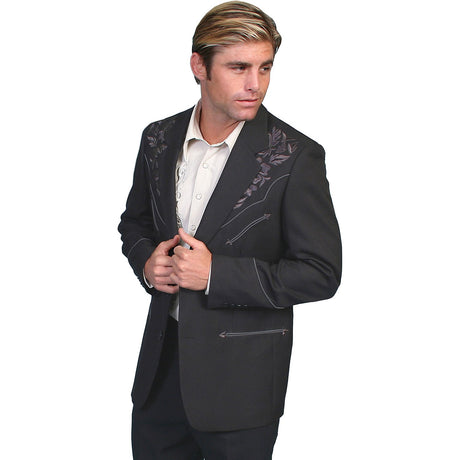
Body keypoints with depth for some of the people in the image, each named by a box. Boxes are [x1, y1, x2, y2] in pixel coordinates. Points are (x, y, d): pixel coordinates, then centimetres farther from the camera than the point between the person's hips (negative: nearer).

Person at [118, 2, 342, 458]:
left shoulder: (295, 156, -14)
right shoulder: (159, 139, 1)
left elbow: (321, 273, -15)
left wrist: (215, 272, -21)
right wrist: (146, 261, -7)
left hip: (241, 376, -4)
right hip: (161, 360, 5)